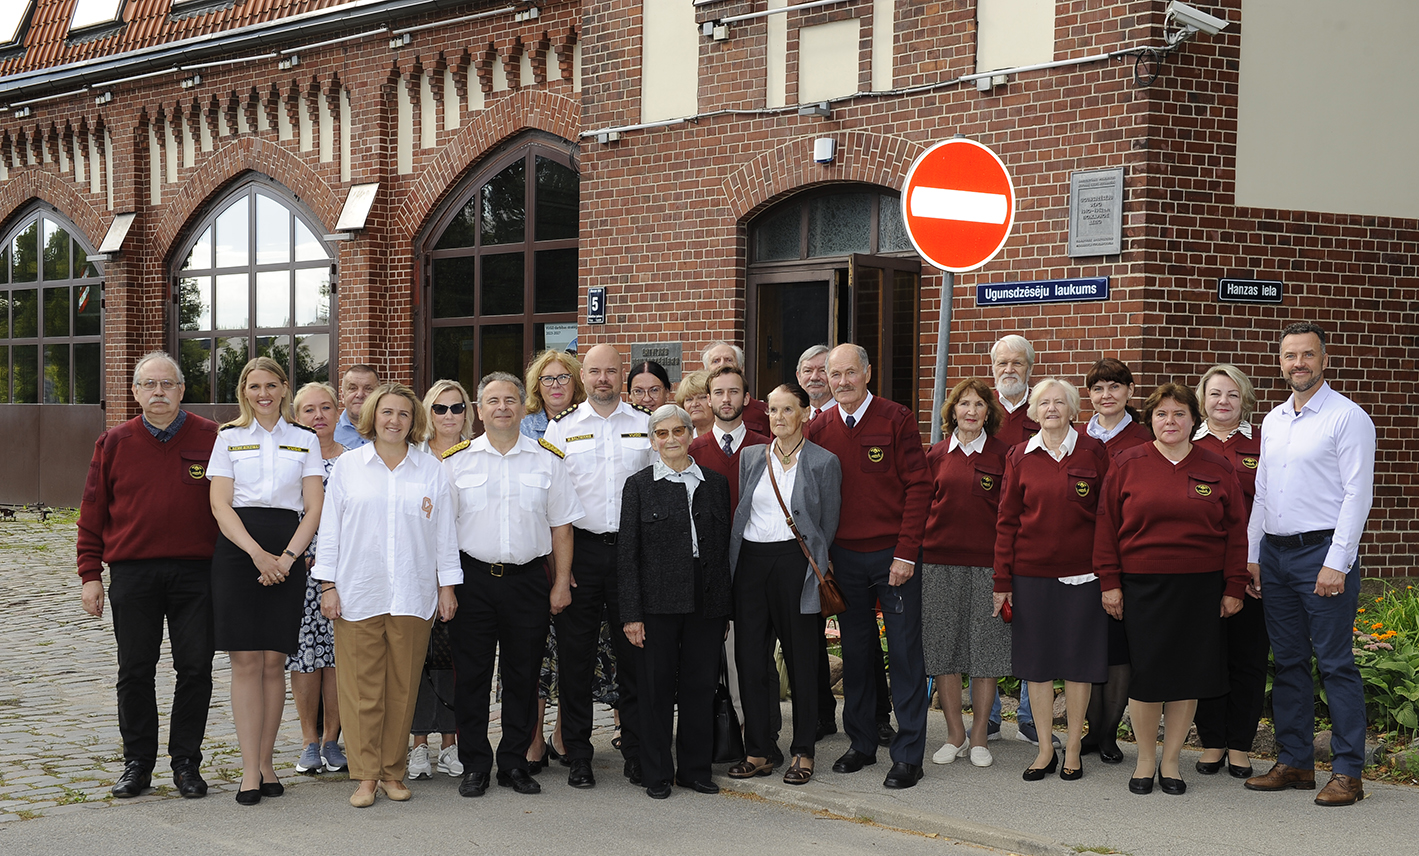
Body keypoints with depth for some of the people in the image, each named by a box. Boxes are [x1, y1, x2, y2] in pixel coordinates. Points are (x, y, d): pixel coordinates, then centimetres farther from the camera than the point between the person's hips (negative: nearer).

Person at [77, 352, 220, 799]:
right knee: (135, 672, 6)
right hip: (132, 573, 1)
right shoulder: (114, 443, 6)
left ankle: (186, 762, 14)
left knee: (195, 669, 2)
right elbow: (92, 514, 8)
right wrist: (90, 575, 2)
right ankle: (137, 762, 16)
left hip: (195, 573, -1)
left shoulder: (212, 439, 2)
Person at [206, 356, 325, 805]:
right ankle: (250, 771, -2)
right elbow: (220, 505, 0)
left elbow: (314, 508, 5)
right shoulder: (229, 438, 9)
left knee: (274, 662, 2)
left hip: (288, 554, 1)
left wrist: (286, 557, -9)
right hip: (237, 551, -1)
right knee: (246, 662, -4)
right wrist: (258, 554, -12)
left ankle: (265, 763, 11)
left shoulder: (305, 440, 11)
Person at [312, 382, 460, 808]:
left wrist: (447, 585, 7)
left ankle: (393, 771, 14)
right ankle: (366, 775, 4)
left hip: (413, 595, 1)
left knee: (402, 687, 4)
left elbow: (444, 532, 11)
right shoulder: (348, 465, 7)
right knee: (361, 688, -2)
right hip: (358, 593, -1)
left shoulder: (431, 469, 10)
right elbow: (330, 528, 7)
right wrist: (328, 585, 2)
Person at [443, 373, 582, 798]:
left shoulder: (547, 460, 7)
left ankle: (514, 763, 16)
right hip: (472, 578, -1)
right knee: (472, 675, 2)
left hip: (529, 579, 1)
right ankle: (475, 766, 11)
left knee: (523, 675, 5)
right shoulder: (456, 460, 4)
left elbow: (561, 525, 8)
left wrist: (561, 583, 3)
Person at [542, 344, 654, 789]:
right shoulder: (561, 428, 5)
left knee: (634, 653, 3)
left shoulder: (645, 426, 8)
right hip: (579, 548, 0)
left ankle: (637, 754, 12)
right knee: (575, 655, 2)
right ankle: (578, 757, 10)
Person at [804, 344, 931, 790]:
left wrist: (906, 553, -12)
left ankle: (908, 755, 4)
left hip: (893, 556, -4)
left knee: (904, 653, 0)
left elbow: (918, 486, -7)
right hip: (844, 557, 4)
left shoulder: (897, 420, -5)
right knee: (855, 653, 11)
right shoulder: (819, 429, 6)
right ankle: (861, 744, 22)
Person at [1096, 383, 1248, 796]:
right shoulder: (1126, 465, 3)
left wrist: (1233, 587, 2)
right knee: (1146, 673, -1)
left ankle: (1171, 760, 17)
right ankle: (1145, 759, 15)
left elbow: (1236, 530, 7)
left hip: (1200, 587, 1)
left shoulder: (1217, 469, 6)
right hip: (1142, 587, -1)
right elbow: (1107, 526, 3)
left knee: (1187, 673, 4)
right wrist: (1110, 582, -2)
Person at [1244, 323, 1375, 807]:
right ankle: (1294, 762, 17)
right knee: (1288, 662, 10)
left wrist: (1336, 563, -17)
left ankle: (1348, 771, -2)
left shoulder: (1347, 417, -6)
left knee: (1335, 663, -5)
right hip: (1275, 553, 7)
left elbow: (1357, 494, -11)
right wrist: (1252, 555, 13)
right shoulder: (1273, 421, 15)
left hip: (1322, 552, -7)